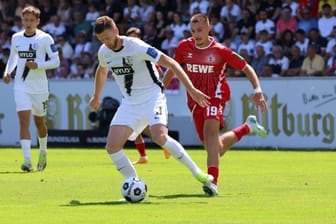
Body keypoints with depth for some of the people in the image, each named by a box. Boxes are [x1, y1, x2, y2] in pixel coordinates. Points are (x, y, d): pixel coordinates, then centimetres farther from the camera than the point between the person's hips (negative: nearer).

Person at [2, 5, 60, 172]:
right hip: (21, 86, 1)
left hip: (39, 87, -1)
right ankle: (27, 160, -21)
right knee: (24, 120, -14)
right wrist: (8, 71, 6)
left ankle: (43, 152, 43)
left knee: (39, 121, 15)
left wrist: (38, 65, -22)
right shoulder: (16, 38, 4)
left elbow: (56, 61, -7)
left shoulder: (45, 38, -8)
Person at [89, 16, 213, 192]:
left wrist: (191, 90, -22)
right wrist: (96, 97, 39)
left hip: (152, 96, -6)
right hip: (129, 102, 6)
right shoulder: (104, 52, 1)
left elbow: (170, 63, -18)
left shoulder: (136, 47, -19)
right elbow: (102, 71, 26)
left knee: (159, 137, -31)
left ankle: (196, 172, -16)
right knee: (112, 146, -10)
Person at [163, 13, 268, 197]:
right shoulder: (184, 47, 0)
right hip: (195, 99, 5)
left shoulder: (220, 51, -9)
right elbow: (172, 68, 18)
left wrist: (258, 90, -13)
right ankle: (247, 128, 36)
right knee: (215, 149, 8)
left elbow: (247, 68, -1)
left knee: (210, 132, -30)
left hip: (215, 96, -5)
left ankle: (212, 181, -38)